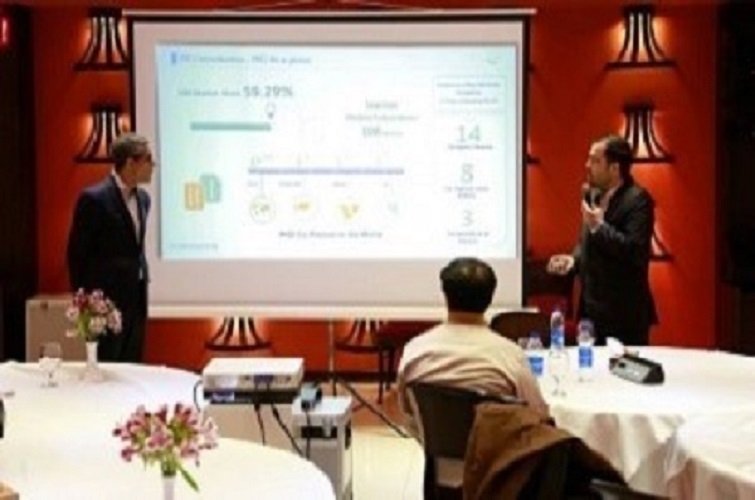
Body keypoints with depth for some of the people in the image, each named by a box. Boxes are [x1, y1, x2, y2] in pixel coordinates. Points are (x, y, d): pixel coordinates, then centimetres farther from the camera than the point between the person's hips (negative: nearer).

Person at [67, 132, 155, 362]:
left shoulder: (142, 198, 9)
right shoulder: (94, 198, -14)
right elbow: (77, 253, -9)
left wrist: (143, 278, 13)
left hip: (136, 298, 7)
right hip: (106, 300, -7)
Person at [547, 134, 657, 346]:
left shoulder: (637, 199, -15)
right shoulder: (593, 195, 11)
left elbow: (635, 251, -24)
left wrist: (599, 226, -24)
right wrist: (574, 260, 1)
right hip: (592, 309, 8)